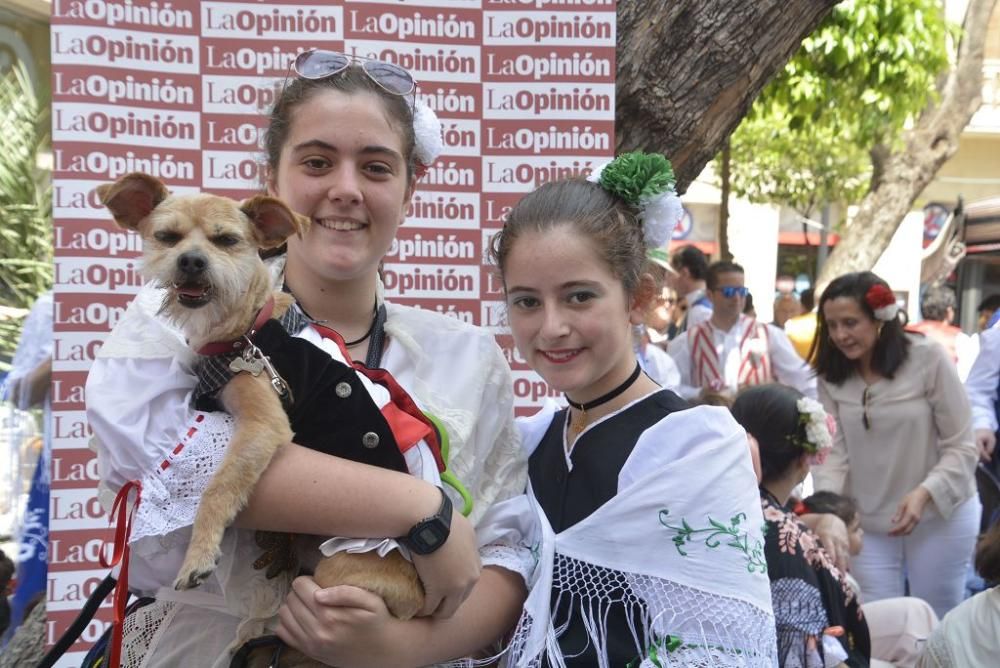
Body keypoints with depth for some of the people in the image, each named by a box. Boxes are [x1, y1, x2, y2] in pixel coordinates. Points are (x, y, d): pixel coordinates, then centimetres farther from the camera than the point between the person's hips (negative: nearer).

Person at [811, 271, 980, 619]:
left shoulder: (928, 358, -16)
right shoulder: (831, 376, -5)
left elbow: (961, 447, -13)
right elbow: (833, 450, -11)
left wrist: (923, 494, -27)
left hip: (940, 515, -3)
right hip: (867, 522, 3)